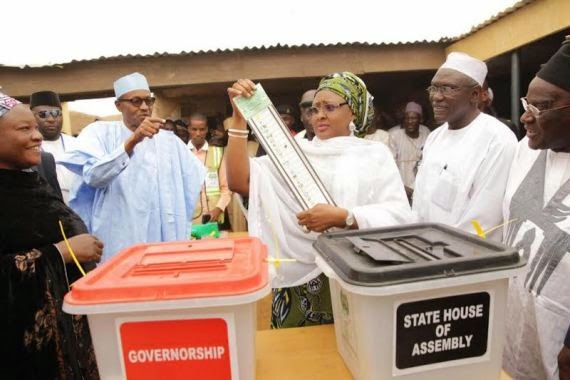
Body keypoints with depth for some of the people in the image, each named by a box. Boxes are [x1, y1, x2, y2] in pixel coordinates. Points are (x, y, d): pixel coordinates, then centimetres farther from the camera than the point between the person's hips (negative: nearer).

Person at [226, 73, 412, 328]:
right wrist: (239, 117, -8)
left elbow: (399, 216, -9)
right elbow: (240, 181, -5)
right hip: (299, 281, 1)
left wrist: (341, 217, -22)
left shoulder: (375, 154, 3)